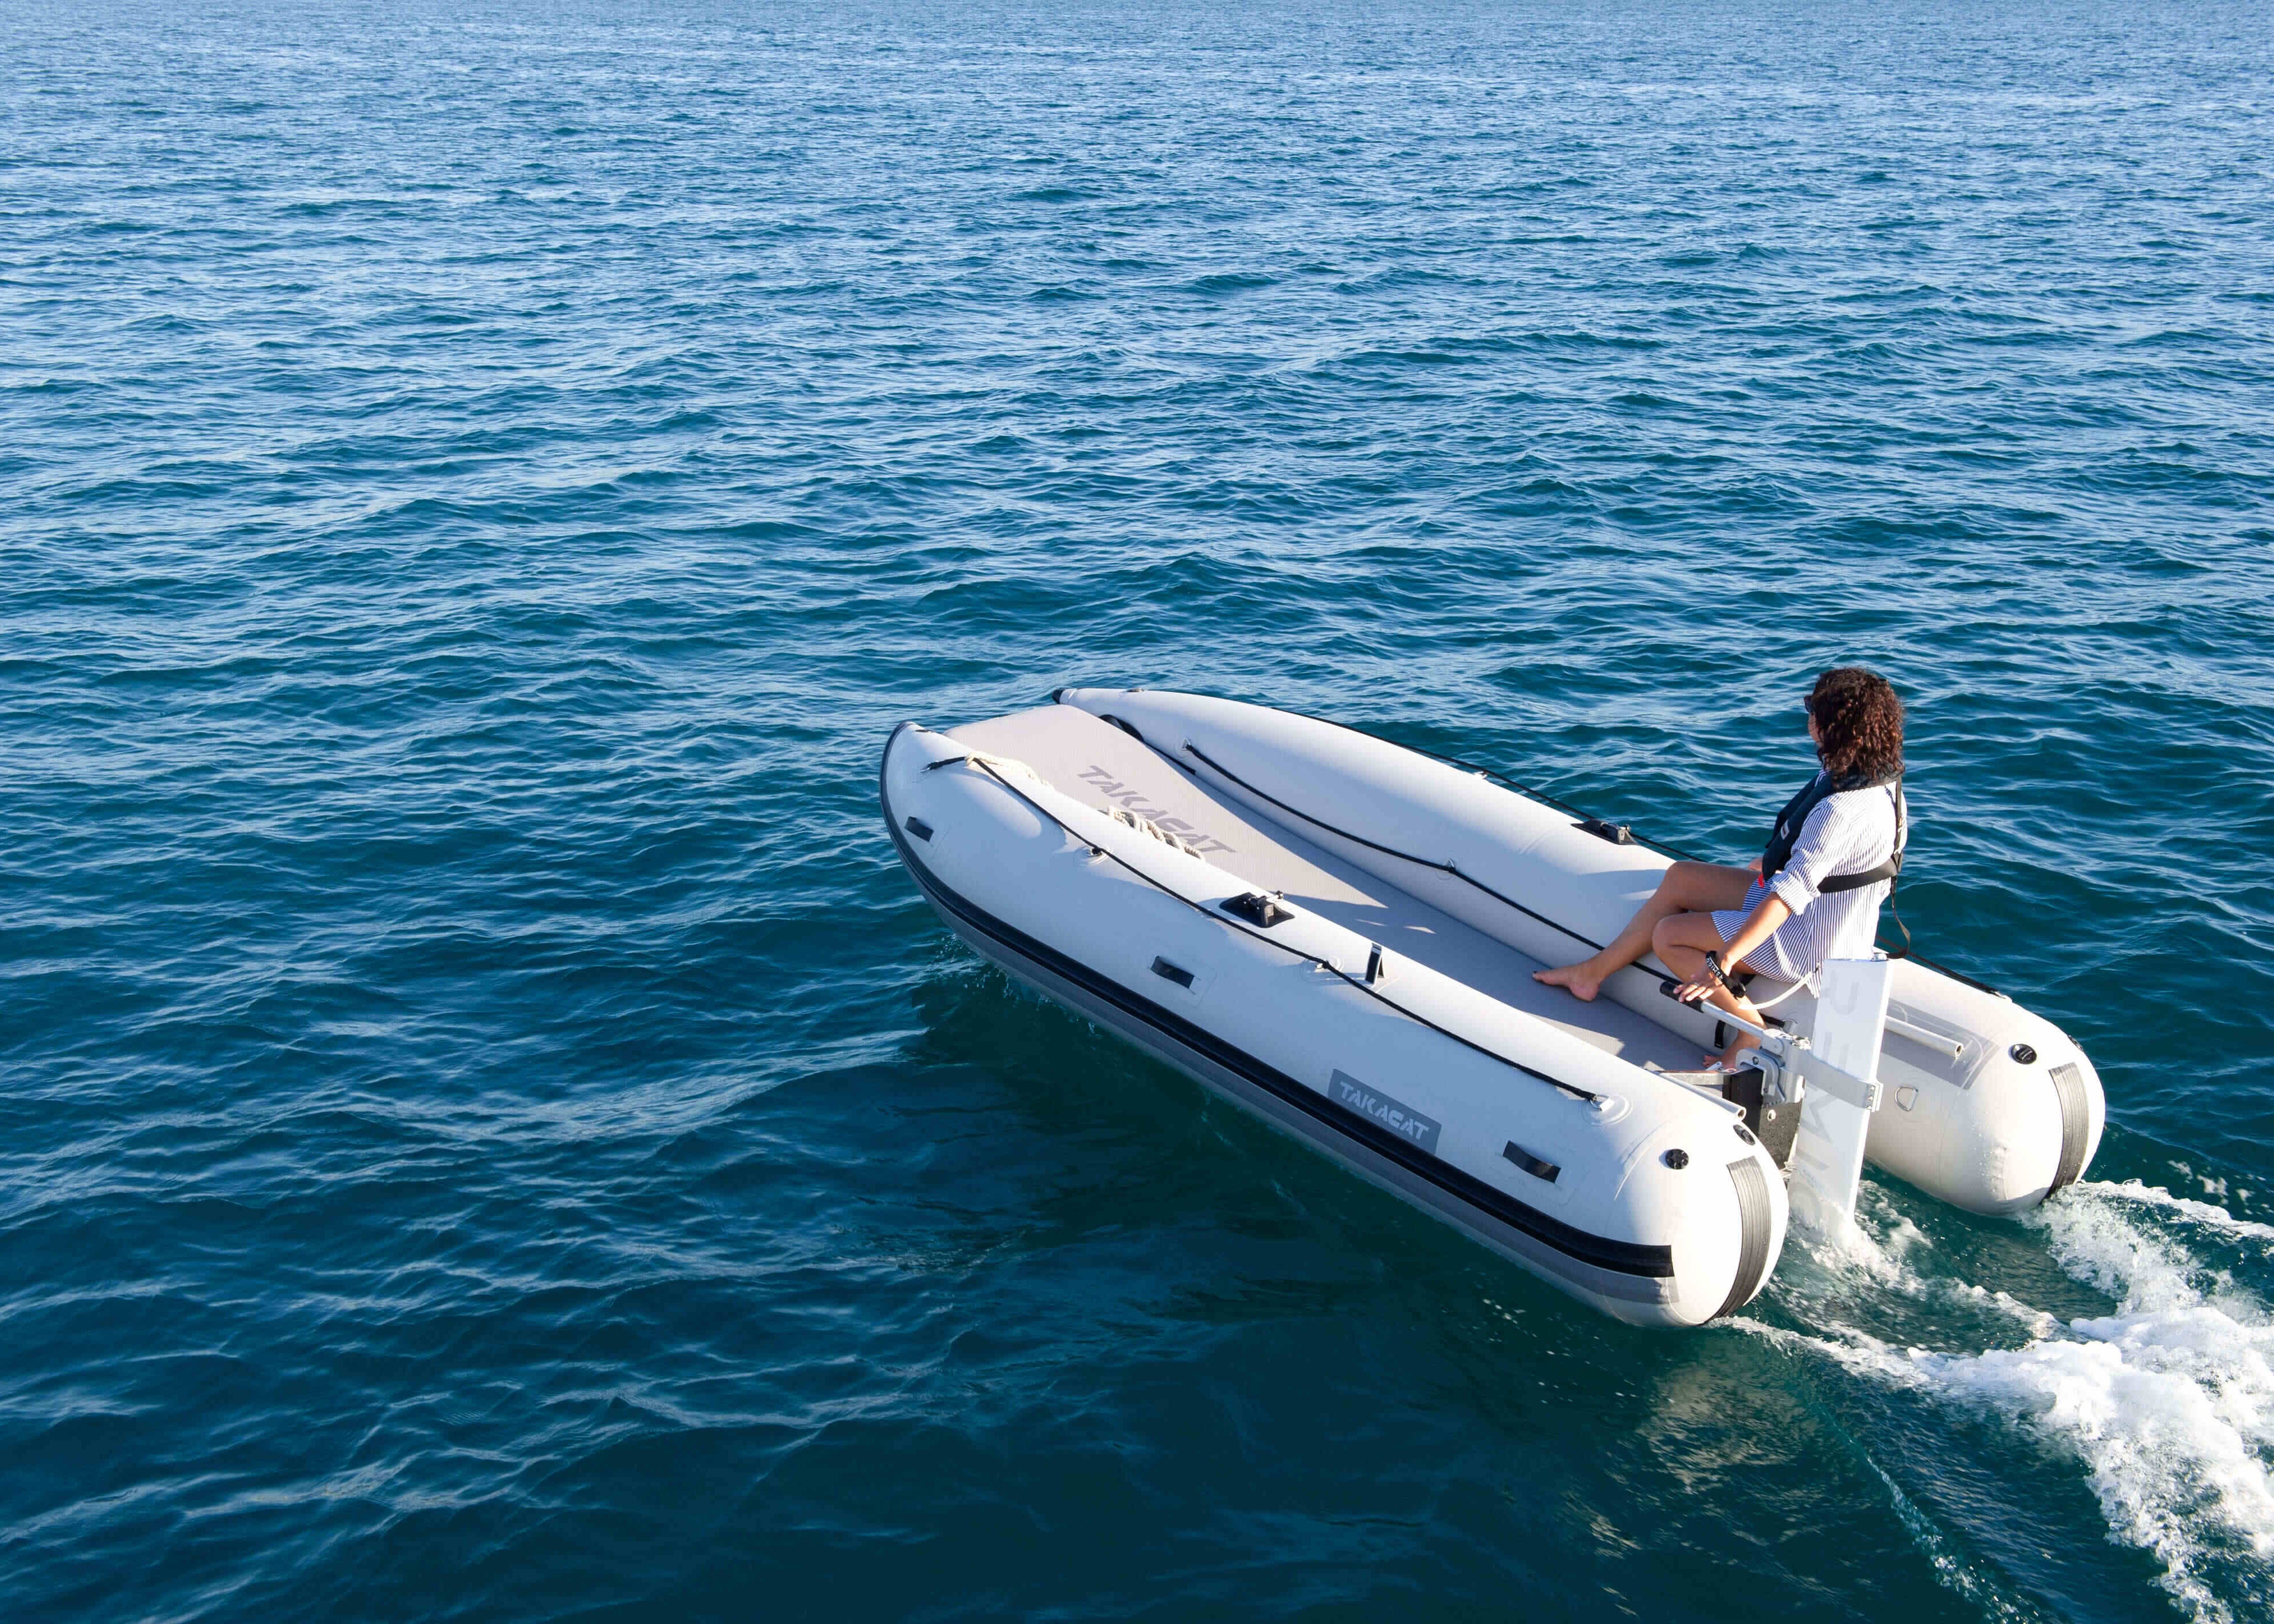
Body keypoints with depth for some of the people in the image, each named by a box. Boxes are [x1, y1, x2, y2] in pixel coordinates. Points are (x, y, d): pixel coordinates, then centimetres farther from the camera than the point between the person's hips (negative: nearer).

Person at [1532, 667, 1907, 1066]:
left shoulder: (1844, 810, -33)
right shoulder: (1873, 773, -3)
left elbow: (1792, 892, -37)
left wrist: (1723, 961, -38)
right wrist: (1769, 861, 31)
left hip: (1809, 944, -10)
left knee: (1668, 936, -5)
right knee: (1679, 878, 12)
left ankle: (1753, 1035, 2)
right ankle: (1594, 970, 21)